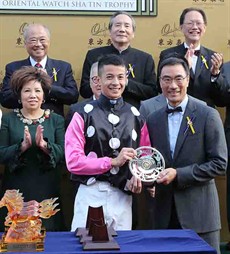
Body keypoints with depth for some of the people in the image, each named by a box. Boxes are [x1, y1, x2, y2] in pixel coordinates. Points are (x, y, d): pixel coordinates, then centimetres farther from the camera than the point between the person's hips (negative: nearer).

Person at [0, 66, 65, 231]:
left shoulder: (56, 120, 5)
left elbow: (63, 154, -2)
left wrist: (44, 145, -20)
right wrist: (22, 146, -19)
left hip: (47, 191, 0)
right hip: (16, 191, 0)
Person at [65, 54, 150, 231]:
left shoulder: (136, 117, 7)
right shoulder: (84, 115, -3)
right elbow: (73, 162, -8)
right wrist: (112, 162, -13)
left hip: (123, 197, 3)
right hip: (91, 194, -3)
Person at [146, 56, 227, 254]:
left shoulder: (208, 115, -5)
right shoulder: (153, 120, 9)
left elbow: (219, 164, -9)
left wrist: (178, 175, -15)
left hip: (199, 210, -3)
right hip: (165, 213, 4)